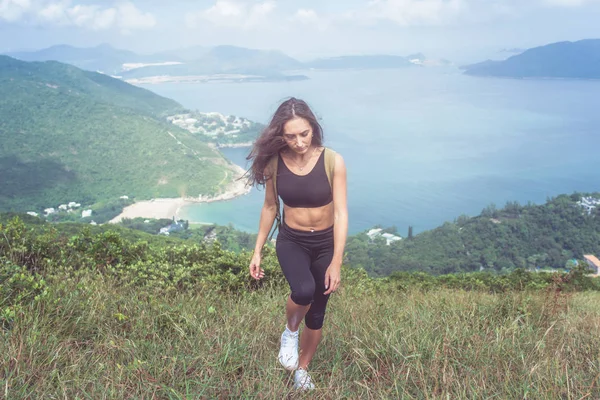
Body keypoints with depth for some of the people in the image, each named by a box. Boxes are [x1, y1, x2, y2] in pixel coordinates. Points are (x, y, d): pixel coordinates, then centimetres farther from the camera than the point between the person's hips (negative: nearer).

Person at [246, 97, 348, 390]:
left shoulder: (332, 161, -18)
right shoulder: (274, 162, -12)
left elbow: (341, 213, -18)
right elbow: (270, 207, 1)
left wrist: (336, 262, -22)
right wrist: (257, 251, 3)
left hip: (326, 243, 0)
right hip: (291, 241, 0)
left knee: (317, 314, 12)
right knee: (303, 291, -31)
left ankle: (302, 369, 38)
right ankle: (290, 333, 3)